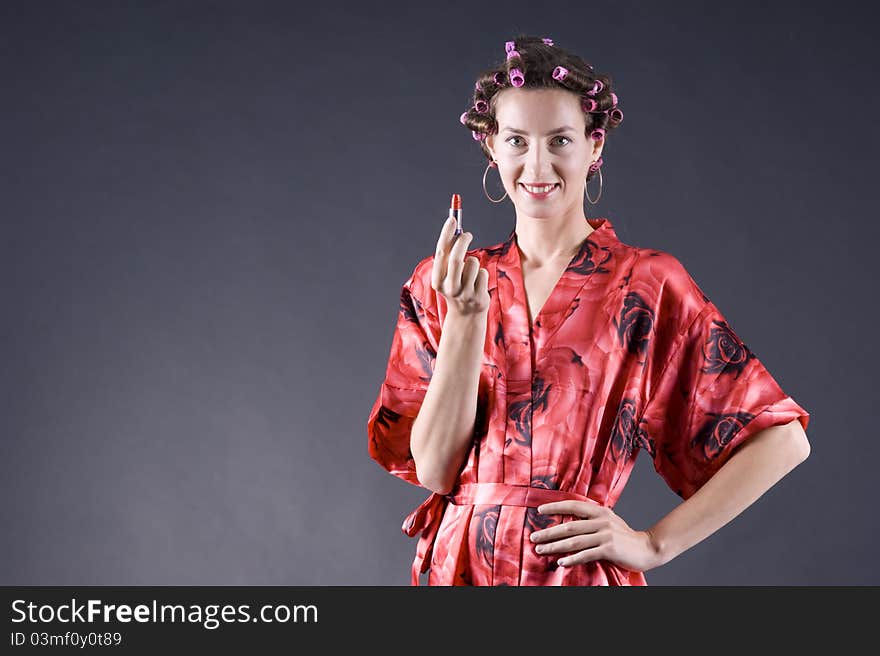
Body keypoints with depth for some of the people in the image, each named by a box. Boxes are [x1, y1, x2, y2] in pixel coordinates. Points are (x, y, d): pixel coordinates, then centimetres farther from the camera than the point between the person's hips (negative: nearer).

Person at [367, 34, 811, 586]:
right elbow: (433, 469, -6)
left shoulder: (645, 285, -6)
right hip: (457, 570, 3)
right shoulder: (441, 284, 2)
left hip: (577, 573, -2)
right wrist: (467, 316, -15)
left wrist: (653, 544, -8)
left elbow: (783, 437, -7)